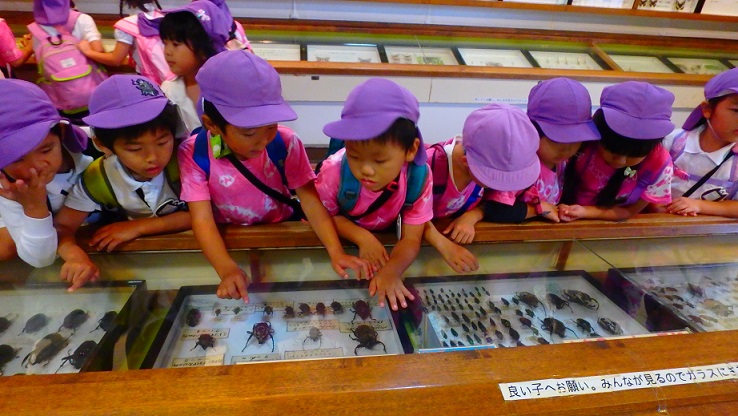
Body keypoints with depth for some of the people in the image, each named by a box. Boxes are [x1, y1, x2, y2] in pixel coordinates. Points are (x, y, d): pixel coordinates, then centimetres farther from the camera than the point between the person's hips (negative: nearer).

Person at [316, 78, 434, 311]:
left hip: (385, 235, 3)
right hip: (339, 237, -2)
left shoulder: (419, 177, -32)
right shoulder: (334, 171, -34)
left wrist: (391, 271, -49)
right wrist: (363, 238, -32)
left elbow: (411, 239, -29)